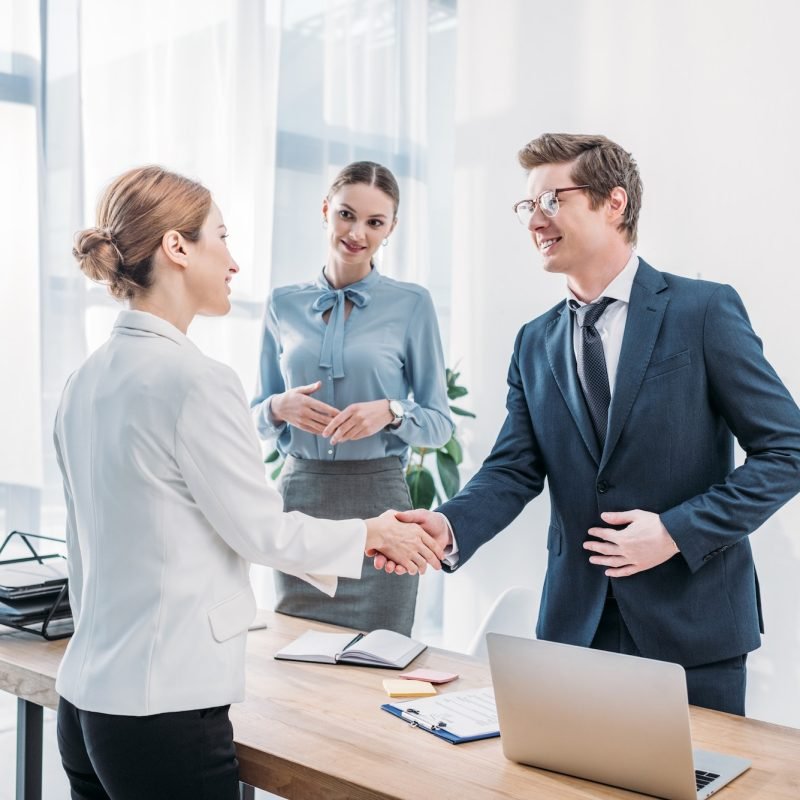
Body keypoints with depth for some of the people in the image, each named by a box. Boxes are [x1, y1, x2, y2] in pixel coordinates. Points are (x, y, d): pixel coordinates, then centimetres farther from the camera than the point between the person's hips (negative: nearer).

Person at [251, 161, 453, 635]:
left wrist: (391, 411, -17)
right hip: (299, 494, 2)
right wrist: (280, 407, -9)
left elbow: (441, 425, 2)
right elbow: (257, 417, 12)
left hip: (376, 497, -2)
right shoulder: (283, 304, 6)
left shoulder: (411, 304, -1)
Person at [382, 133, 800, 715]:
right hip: (576, 620, 4)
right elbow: (513, 471, 1)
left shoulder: (705, 311, -6)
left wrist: (678, 530, -16)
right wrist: (449, 525, -19)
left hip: (692, 620, -4)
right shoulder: (535, 343, 8)